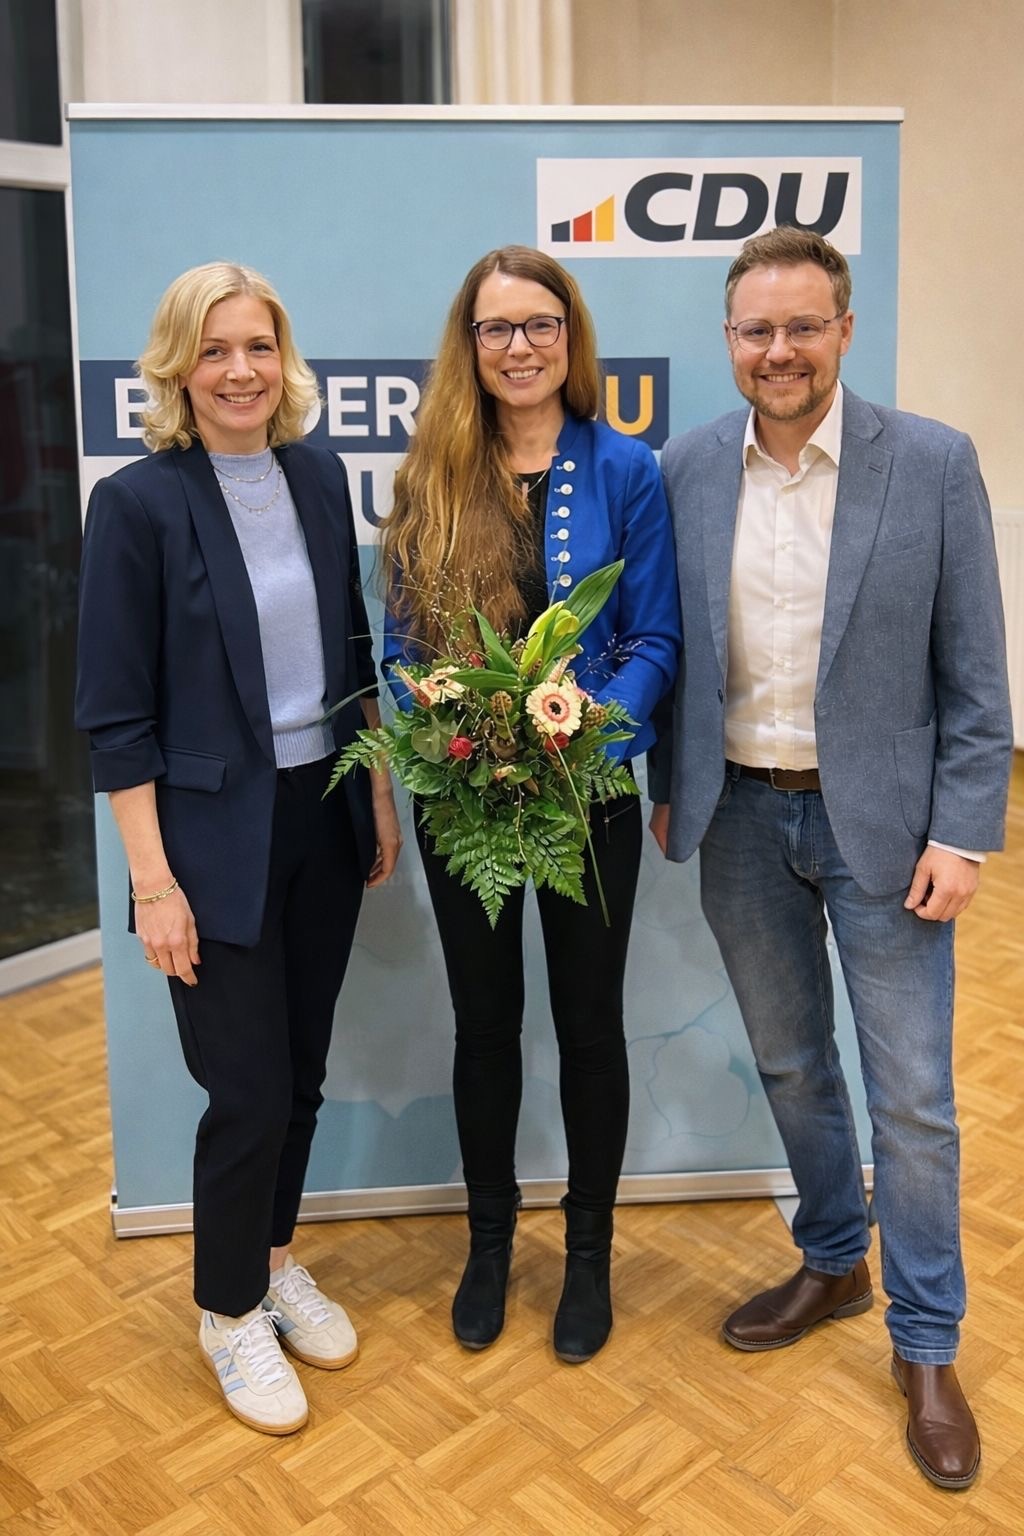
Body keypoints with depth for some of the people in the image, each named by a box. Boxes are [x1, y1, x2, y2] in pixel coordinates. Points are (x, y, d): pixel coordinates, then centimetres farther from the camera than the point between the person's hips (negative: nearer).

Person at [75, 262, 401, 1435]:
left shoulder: (318, 476, 4)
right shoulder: (139, 502, -11)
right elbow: (116, 715, -11)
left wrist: (381, 794, 11)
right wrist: (153, 882, -14)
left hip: (323, 816, 5)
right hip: (217, 834, -5)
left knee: (301, 1070, 15)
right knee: (247, 1090, 3)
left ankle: (274, 1261, 39)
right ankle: (229, 1312, 28)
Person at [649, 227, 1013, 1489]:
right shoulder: (687, 468, 0)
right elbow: (674, 644, 7)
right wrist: (669, 789, 7)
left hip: (880, 818, -3)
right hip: (740, 816, 3)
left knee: (911, 1094, 5)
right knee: (789, 1066, 17)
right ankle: (832, 1263, 41)